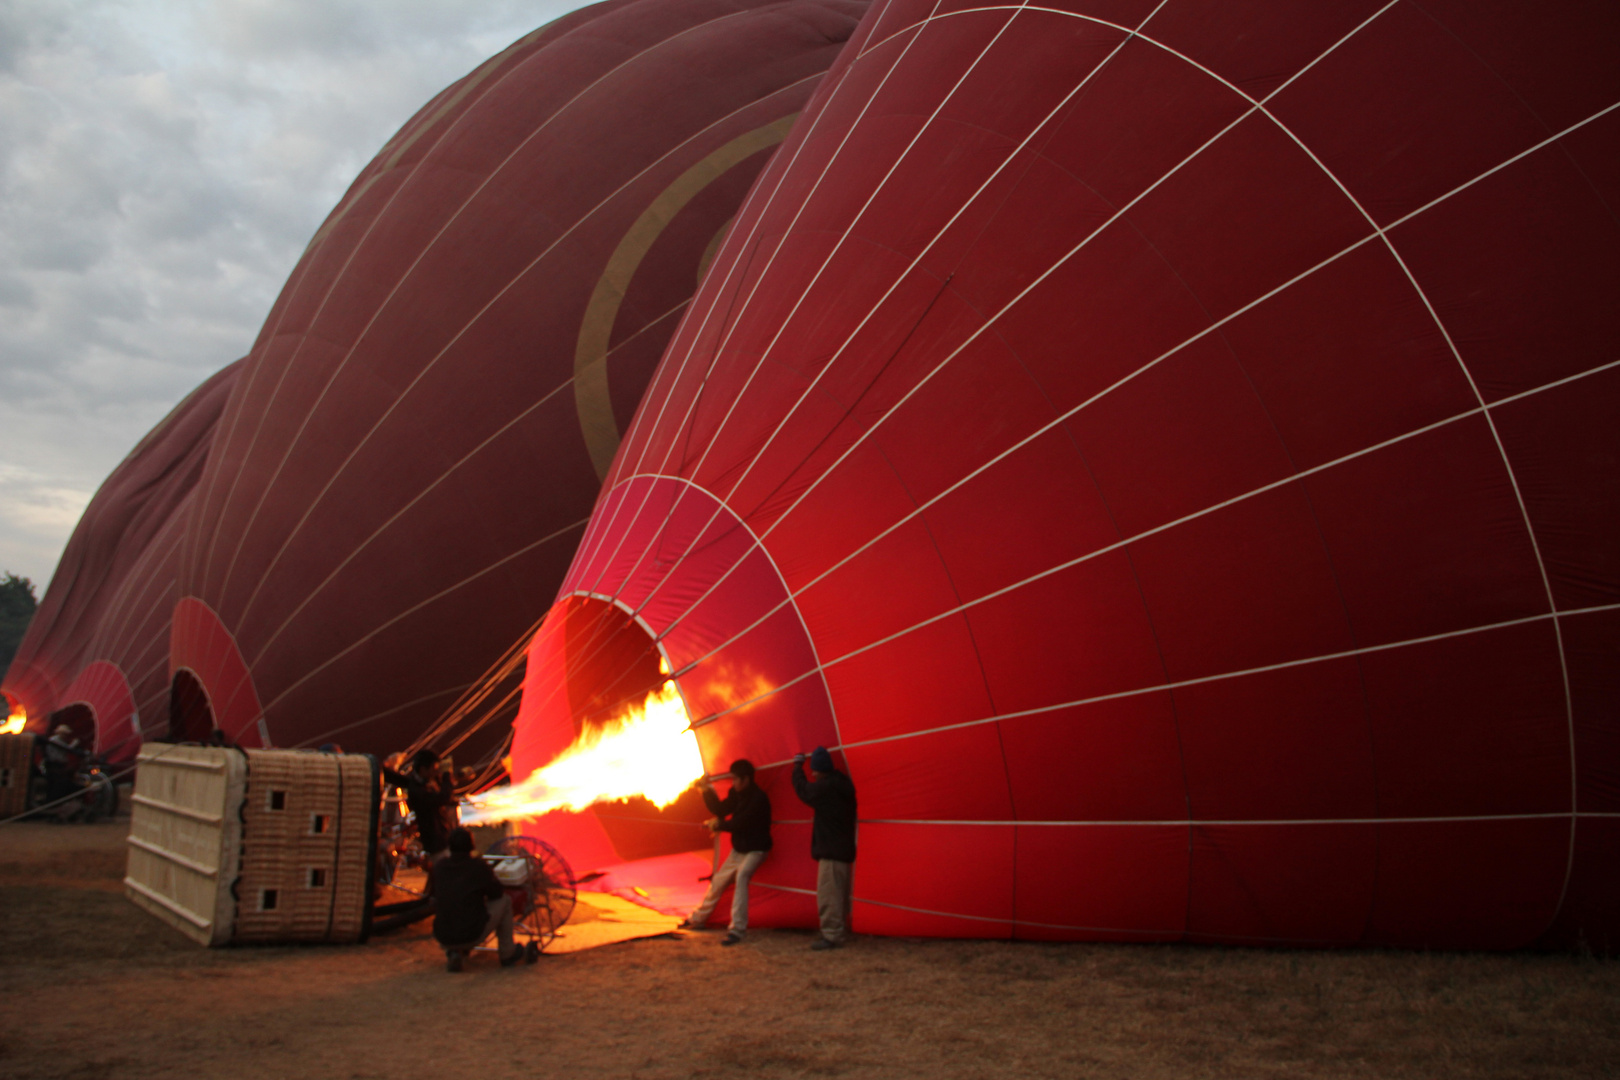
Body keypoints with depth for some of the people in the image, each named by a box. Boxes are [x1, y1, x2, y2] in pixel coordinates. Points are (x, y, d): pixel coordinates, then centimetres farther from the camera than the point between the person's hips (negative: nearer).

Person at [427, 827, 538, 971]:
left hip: (443, 939, 4)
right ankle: (507, 954, 22)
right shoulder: (480, 867, -7)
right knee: (504, 901, 17)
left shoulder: (438, 867, 2)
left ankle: (452, 953, 18)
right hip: (472, 936, -4)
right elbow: (497, 893, 5)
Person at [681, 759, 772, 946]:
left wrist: (719, 825, -13)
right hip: (738, 848, 8)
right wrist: (707, 791, -8)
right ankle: (697, 919, 35)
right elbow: (720, 810, 2)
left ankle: (737, 929, -31)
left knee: (741, 876, -31)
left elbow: (741, 822, -28)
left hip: (755, 849, -8)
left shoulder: (759, 798, -26)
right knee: (718, 880, 15)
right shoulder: (735, 794, -1)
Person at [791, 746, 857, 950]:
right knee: (839, 893, 18)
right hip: (844, 848, 10)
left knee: (828, 893, -6)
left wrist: (797, 766, 9)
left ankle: (832, 935, -4)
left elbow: (803, 791, -4)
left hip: (831, 850, -10)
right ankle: (840, 932, 26)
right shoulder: (843, 784, 9)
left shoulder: (825, 786, -18)